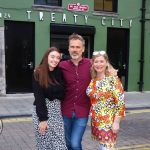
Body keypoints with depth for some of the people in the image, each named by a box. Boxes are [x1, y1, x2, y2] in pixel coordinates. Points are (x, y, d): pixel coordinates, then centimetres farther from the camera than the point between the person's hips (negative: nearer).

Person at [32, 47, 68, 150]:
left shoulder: (59, 73, 3)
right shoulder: (38, 73, -8)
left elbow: (62, 95, 3)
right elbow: (39, 97, -12)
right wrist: (42, 119, -14)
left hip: (57, 111, 4)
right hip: (42, 110, -3)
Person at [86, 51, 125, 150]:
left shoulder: (113, 79, -13)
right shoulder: (92, 81, 4)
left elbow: (120, 102, -15)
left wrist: (116, 122, -16)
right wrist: (93, 118, 9)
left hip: (109, 121, -5)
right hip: (96, 121, 6)